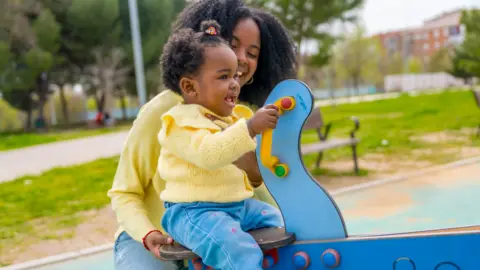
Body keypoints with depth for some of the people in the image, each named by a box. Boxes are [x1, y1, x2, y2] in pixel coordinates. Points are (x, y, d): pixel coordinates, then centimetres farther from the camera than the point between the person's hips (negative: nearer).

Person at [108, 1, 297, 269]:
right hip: (158, 241, -3)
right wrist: (148, 234, -26)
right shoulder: (162, 111, -18)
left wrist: (255, 178, -21)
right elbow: (124, 193, -8)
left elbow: (270, 207, 0)